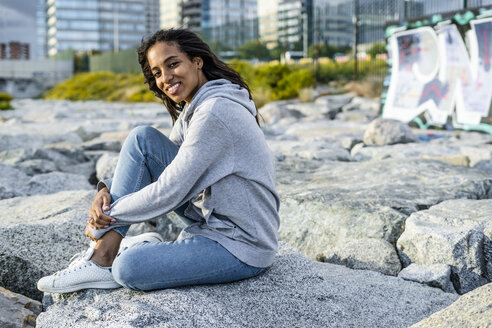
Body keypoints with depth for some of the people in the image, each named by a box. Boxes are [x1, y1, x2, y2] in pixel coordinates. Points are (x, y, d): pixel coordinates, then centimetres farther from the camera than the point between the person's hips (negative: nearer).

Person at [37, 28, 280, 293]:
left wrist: (107, 216, -8)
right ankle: (104, 252, -2)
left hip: (243, 245, -9)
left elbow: (168, 193, -22)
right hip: (212, 219, 9)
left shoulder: (215, 111, -22)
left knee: (129, 268, -28)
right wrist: (108, 189, -3)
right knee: (142, 139, -2)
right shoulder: (192, 108, 8)